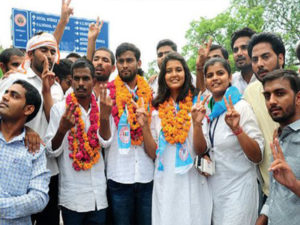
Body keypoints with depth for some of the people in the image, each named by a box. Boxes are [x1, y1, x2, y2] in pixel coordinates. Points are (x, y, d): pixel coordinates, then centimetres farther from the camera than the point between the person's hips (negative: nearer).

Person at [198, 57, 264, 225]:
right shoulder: (206, 107, 2)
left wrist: (237, 128, -31)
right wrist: (197, 123, -20)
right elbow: (201, 150, -4)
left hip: (238, 188, -5)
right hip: (213, 186, 5)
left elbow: (257, 157, -17)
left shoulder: (241, 106, -14)